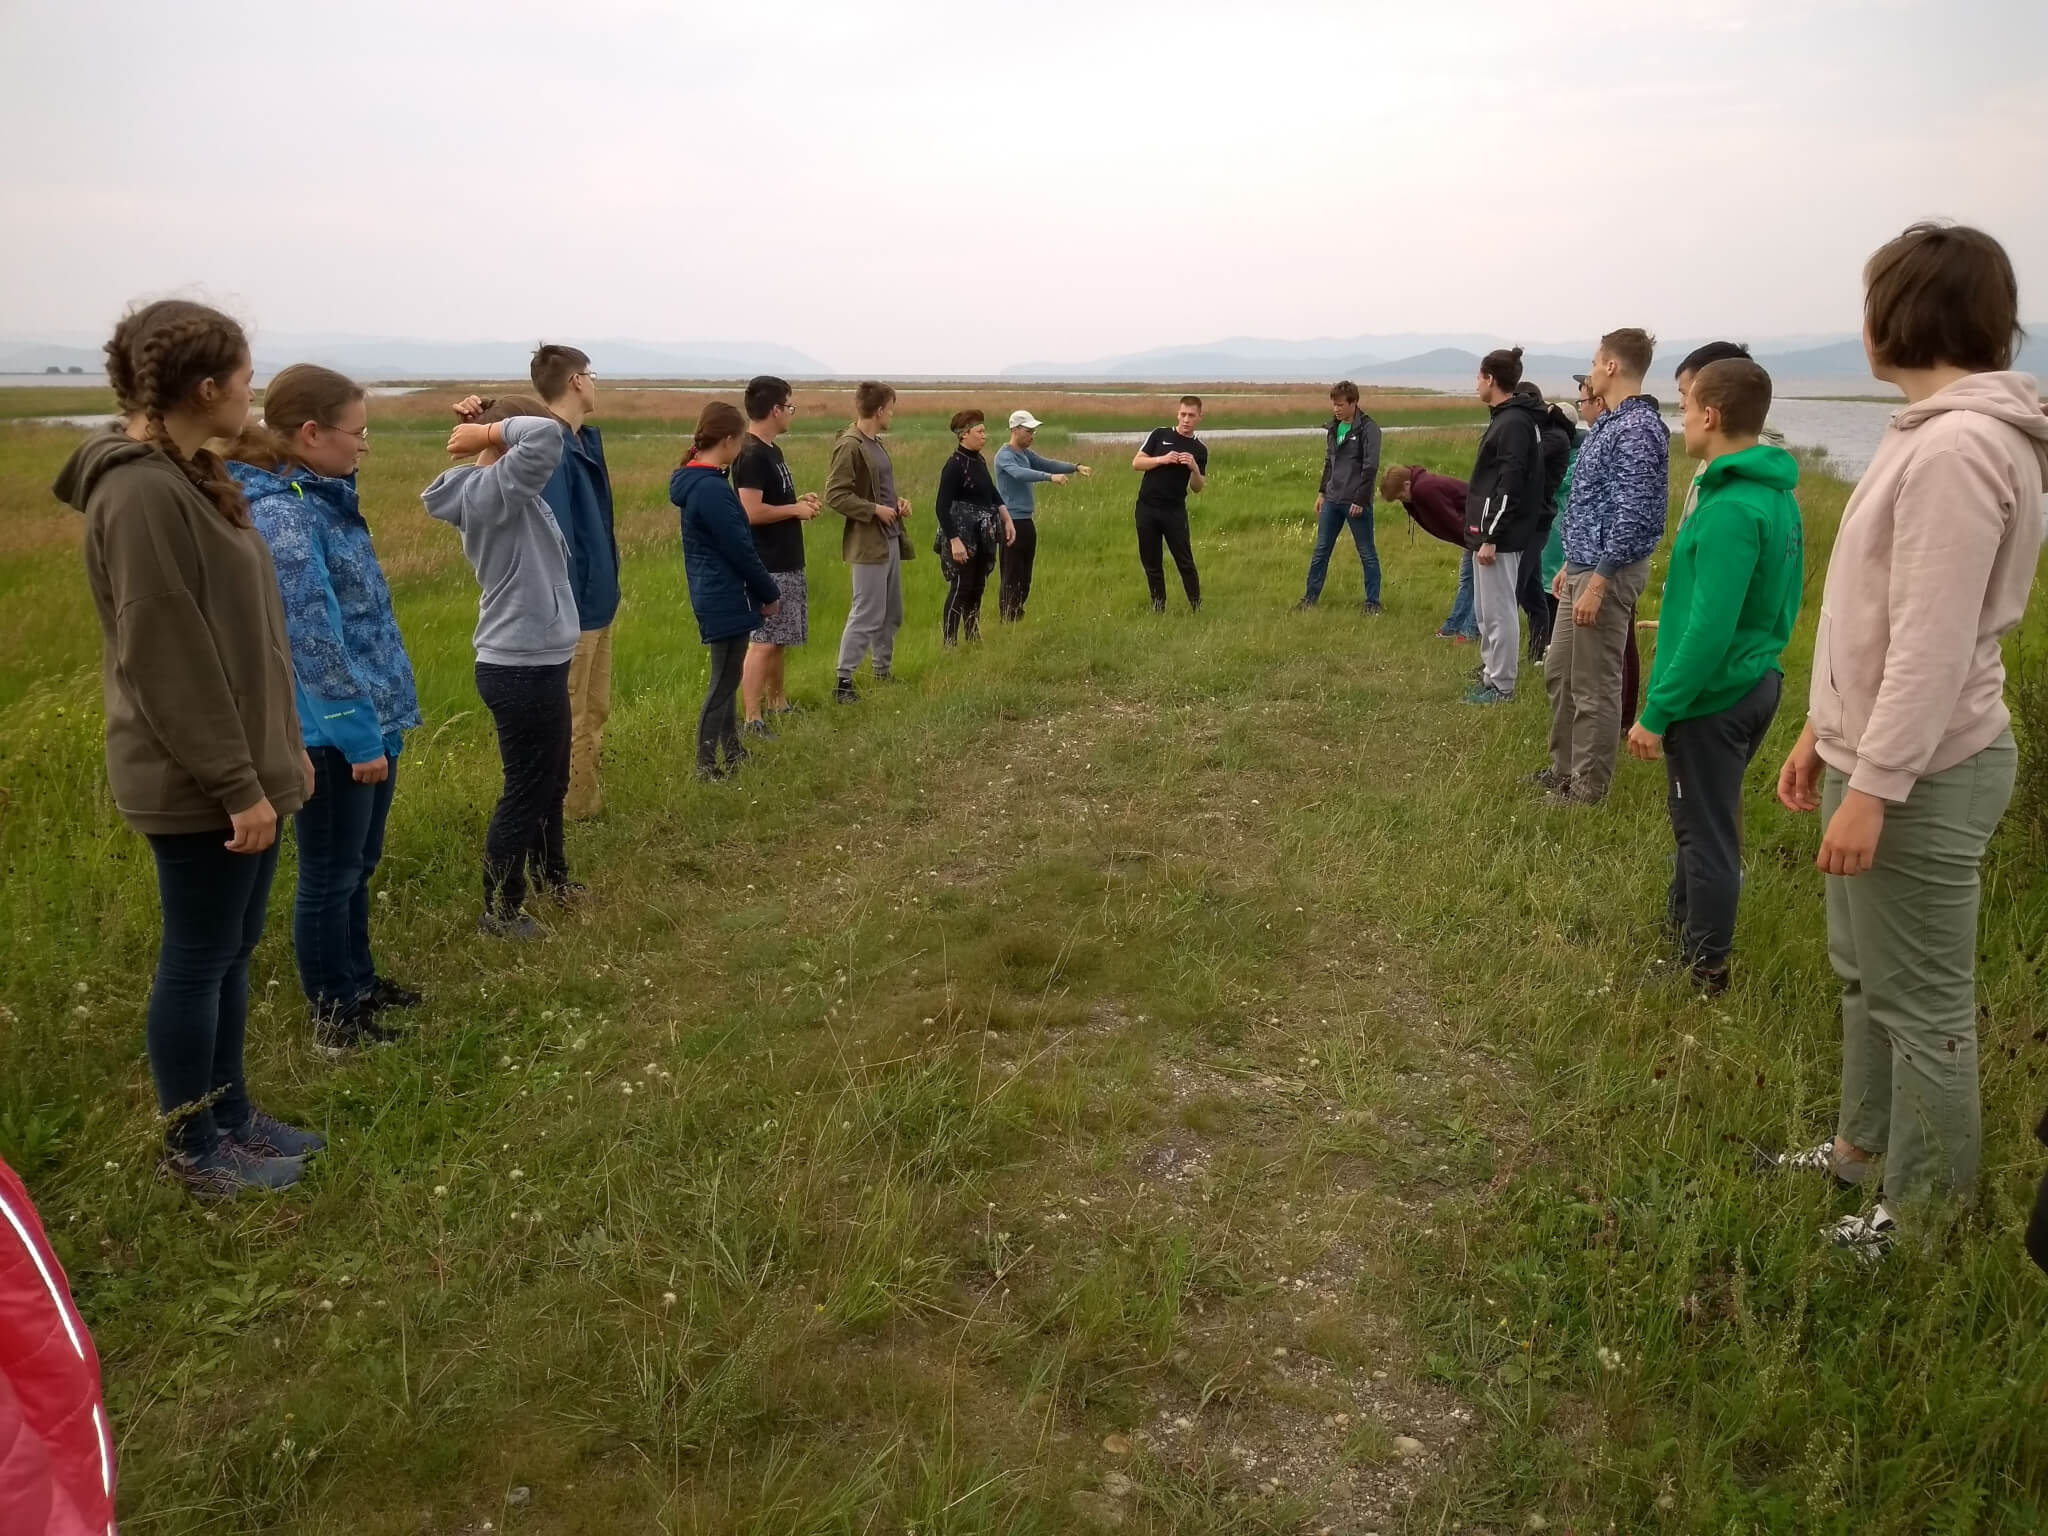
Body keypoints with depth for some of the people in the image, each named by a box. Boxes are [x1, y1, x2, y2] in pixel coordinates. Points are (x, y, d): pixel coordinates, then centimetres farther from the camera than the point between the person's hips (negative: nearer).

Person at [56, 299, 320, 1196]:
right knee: (199, 959, 5)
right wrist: (238, 782, -19)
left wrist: (281, 749, 18)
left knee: (233, 951, 18)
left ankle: (230, 1115, 33)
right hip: (198, 785, -9)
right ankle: (194, 1150, 21)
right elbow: (169, 661, -22)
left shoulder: (187, 478, 11)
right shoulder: (142, 493, -20)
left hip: (243, 768, 10)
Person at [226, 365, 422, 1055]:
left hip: (372, 715, 9)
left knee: (359, 865, 21)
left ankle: (359, 980, 37)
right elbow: (315, 641, -22)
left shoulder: (322, 498, 9)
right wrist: (360, 735, -19)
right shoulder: (281, 515, -20)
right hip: (332, 732, -9)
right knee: (329, 877, 6)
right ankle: (335, 1015, 21)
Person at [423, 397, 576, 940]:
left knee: (551, 781, 24)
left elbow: (543, 443, 22)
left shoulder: (502, 493, 7)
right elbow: (546, 436, -32)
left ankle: (551, 876, 43)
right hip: (519, 668, -10)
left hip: (538, 661, 10)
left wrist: (486, 430, 6)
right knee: (526, 790, 3)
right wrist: (490, 431, -16)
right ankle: (500, 910, 17)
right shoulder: (493, 491, -20)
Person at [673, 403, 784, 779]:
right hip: (726, 599, -10)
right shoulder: (713, 489, -22)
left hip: (713, 596, 10)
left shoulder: (695, 482, 10)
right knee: (724, 682, -2)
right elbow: (740, 550, -19)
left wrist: (764, 588, 14)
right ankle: (706, 765, 4)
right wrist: (770, 593, -6)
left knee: (727, 677, 18)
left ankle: (732, 753, 28)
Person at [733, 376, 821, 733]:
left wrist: (799, 502, 9)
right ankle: (752, 721, -9)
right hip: (767, 565, -10)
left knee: (777, 639, 18)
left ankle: (776, 703, 30)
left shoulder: (771, 450, 14)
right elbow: (752, 512, -25)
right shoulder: (752, 455, -17)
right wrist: (795, 509, -13)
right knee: (763, 641, -10)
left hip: (785, 562, 10)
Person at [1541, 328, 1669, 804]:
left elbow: (1631, 517, -23)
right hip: (1584, 566, 10)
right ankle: (1565, 769, 30)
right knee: (1558, 670, 18)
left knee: (1594, 684, 0)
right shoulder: (1609, 424, 13)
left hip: (1606, 572, -10)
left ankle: (1589, 785, 11)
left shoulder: (1638, 430, -18)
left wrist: (1597, 582, -24)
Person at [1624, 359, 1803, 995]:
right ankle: (1683, 923, 41)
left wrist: (1657, 712, -20)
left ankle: (1706, 970, 19)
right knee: (1702, 820, 24)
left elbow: (1709, 629, -27)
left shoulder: (1730, 510, -24)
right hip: (1753, 683, 9)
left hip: (1713, 696, -9)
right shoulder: (1777, 496, 5)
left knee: (1707, 833, 5)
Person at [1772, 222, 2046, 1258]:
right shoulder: (1934, 433, 11)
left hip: (1921, 774, -10)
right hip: (1879, 752, 10)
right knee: (1865, 975, 22)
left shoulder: (1957, 447, -21)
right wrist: (1825, 732, 18)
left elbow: (1933, 645, -25)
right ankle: (1862, 1148, 38)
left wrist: (1872, 788, -23)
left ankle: (1924, 1213, 16)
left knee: (1922, 1003, 2)